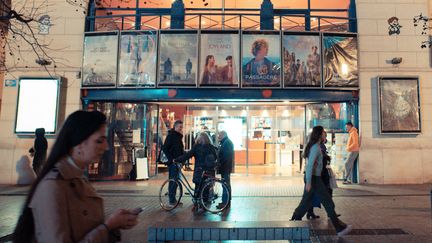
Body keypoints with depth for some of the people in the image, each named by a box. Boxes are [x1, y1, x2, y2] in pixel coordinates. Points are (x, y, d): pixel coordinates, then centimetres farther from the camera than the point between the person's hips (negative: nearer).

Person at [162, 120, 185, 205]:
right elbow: (165, 148, -16)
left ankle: (173, 199, 20)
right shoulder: (171, 135, -10)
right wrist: (171, 159, -19)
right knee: (173, 181, -5)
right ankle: (172, 200, 3)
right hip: (173, 162, -9)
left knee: (176, 180, 12)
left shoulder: (179, 136, 16)